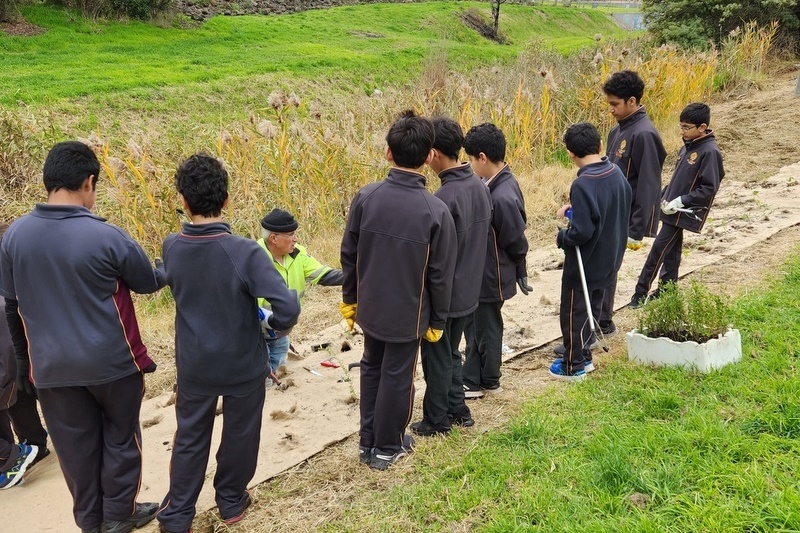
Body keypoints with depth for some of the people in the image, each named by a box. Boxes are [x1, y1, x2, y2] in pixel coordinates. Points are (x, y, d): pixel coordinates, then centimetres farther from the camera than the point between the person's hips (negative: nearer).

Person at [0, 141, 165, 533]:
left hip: (51, 365, 3)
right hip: (112, 361, -3)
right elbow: (148, 283, -2)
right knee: (120, 436, 17)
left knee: (75, 443, 16)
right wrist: (169, 273, 21)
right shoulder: (106, 237, -18)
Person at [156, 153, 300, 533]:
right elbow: (288, 307, -28)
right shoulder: (245, 252, -24)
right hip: (243, 364, -3)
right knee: (239, 434, 18)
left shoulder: (171, 247, -11)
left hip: (194, 365, 3)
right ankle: (231, 502, 36)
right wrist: (275, 325, -8)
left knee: (190, 439, 18)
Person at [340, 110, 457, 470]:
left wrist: (349, 299, 12)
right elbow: (440, 274, -12)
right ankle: (388, 447, 29)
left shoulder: (366, 197, -13)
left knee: (371, 369, 22)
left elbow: (349, 255, -3)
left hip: (371, 307, 3)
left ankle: (367, 441, 34)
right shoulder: (436, 211, -20)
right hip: (408, 313, -3)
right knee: (397, 377, 13)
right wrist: (438, 320, 3)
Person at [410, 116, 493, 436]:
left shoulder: (444, 199, -26)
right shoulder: (481, 187, 0)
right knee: (451, 353, 23)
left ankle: (436, 421, 23)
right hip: (469, 291, 8)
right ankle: (457, 409, 35)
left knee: (436, 360, 9)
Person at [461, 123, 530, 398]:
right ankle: (471, 380, 33)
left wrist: (520, 274, -8)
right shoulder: (498, 183, 0)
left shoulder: (502, 197, -30)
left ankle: (489, 382, 31)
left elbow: (516, 241, -21)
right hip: (481, 273, 9)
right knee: (474, 326, 19)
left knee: (486, 329, 10)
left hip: (491, 277, -9)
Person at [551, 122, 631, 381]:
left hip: (585, 261, -8)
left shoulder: (582, 185, -28)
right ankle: (584, 356, 35)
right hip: (609, 259, 8)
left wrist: (561, 237, -9)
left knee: (573, 312, 8)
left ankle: (573, 367, 19)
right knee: (591, 309, 22)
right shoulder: (616, 173, -3)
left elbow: (581, 232, -30)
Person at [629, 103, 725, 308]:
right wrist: (663, 196, 10)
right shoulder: (688, 147, 10)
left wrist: (681, 201, -19)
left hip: (682, 213, -8)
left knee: (659, 249, -7)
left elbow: (709, 188, -17)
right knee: (670, 252, 14)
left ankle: (641, 293, 0)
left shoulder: (709, 151, -15)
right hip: (671, 209, 8)